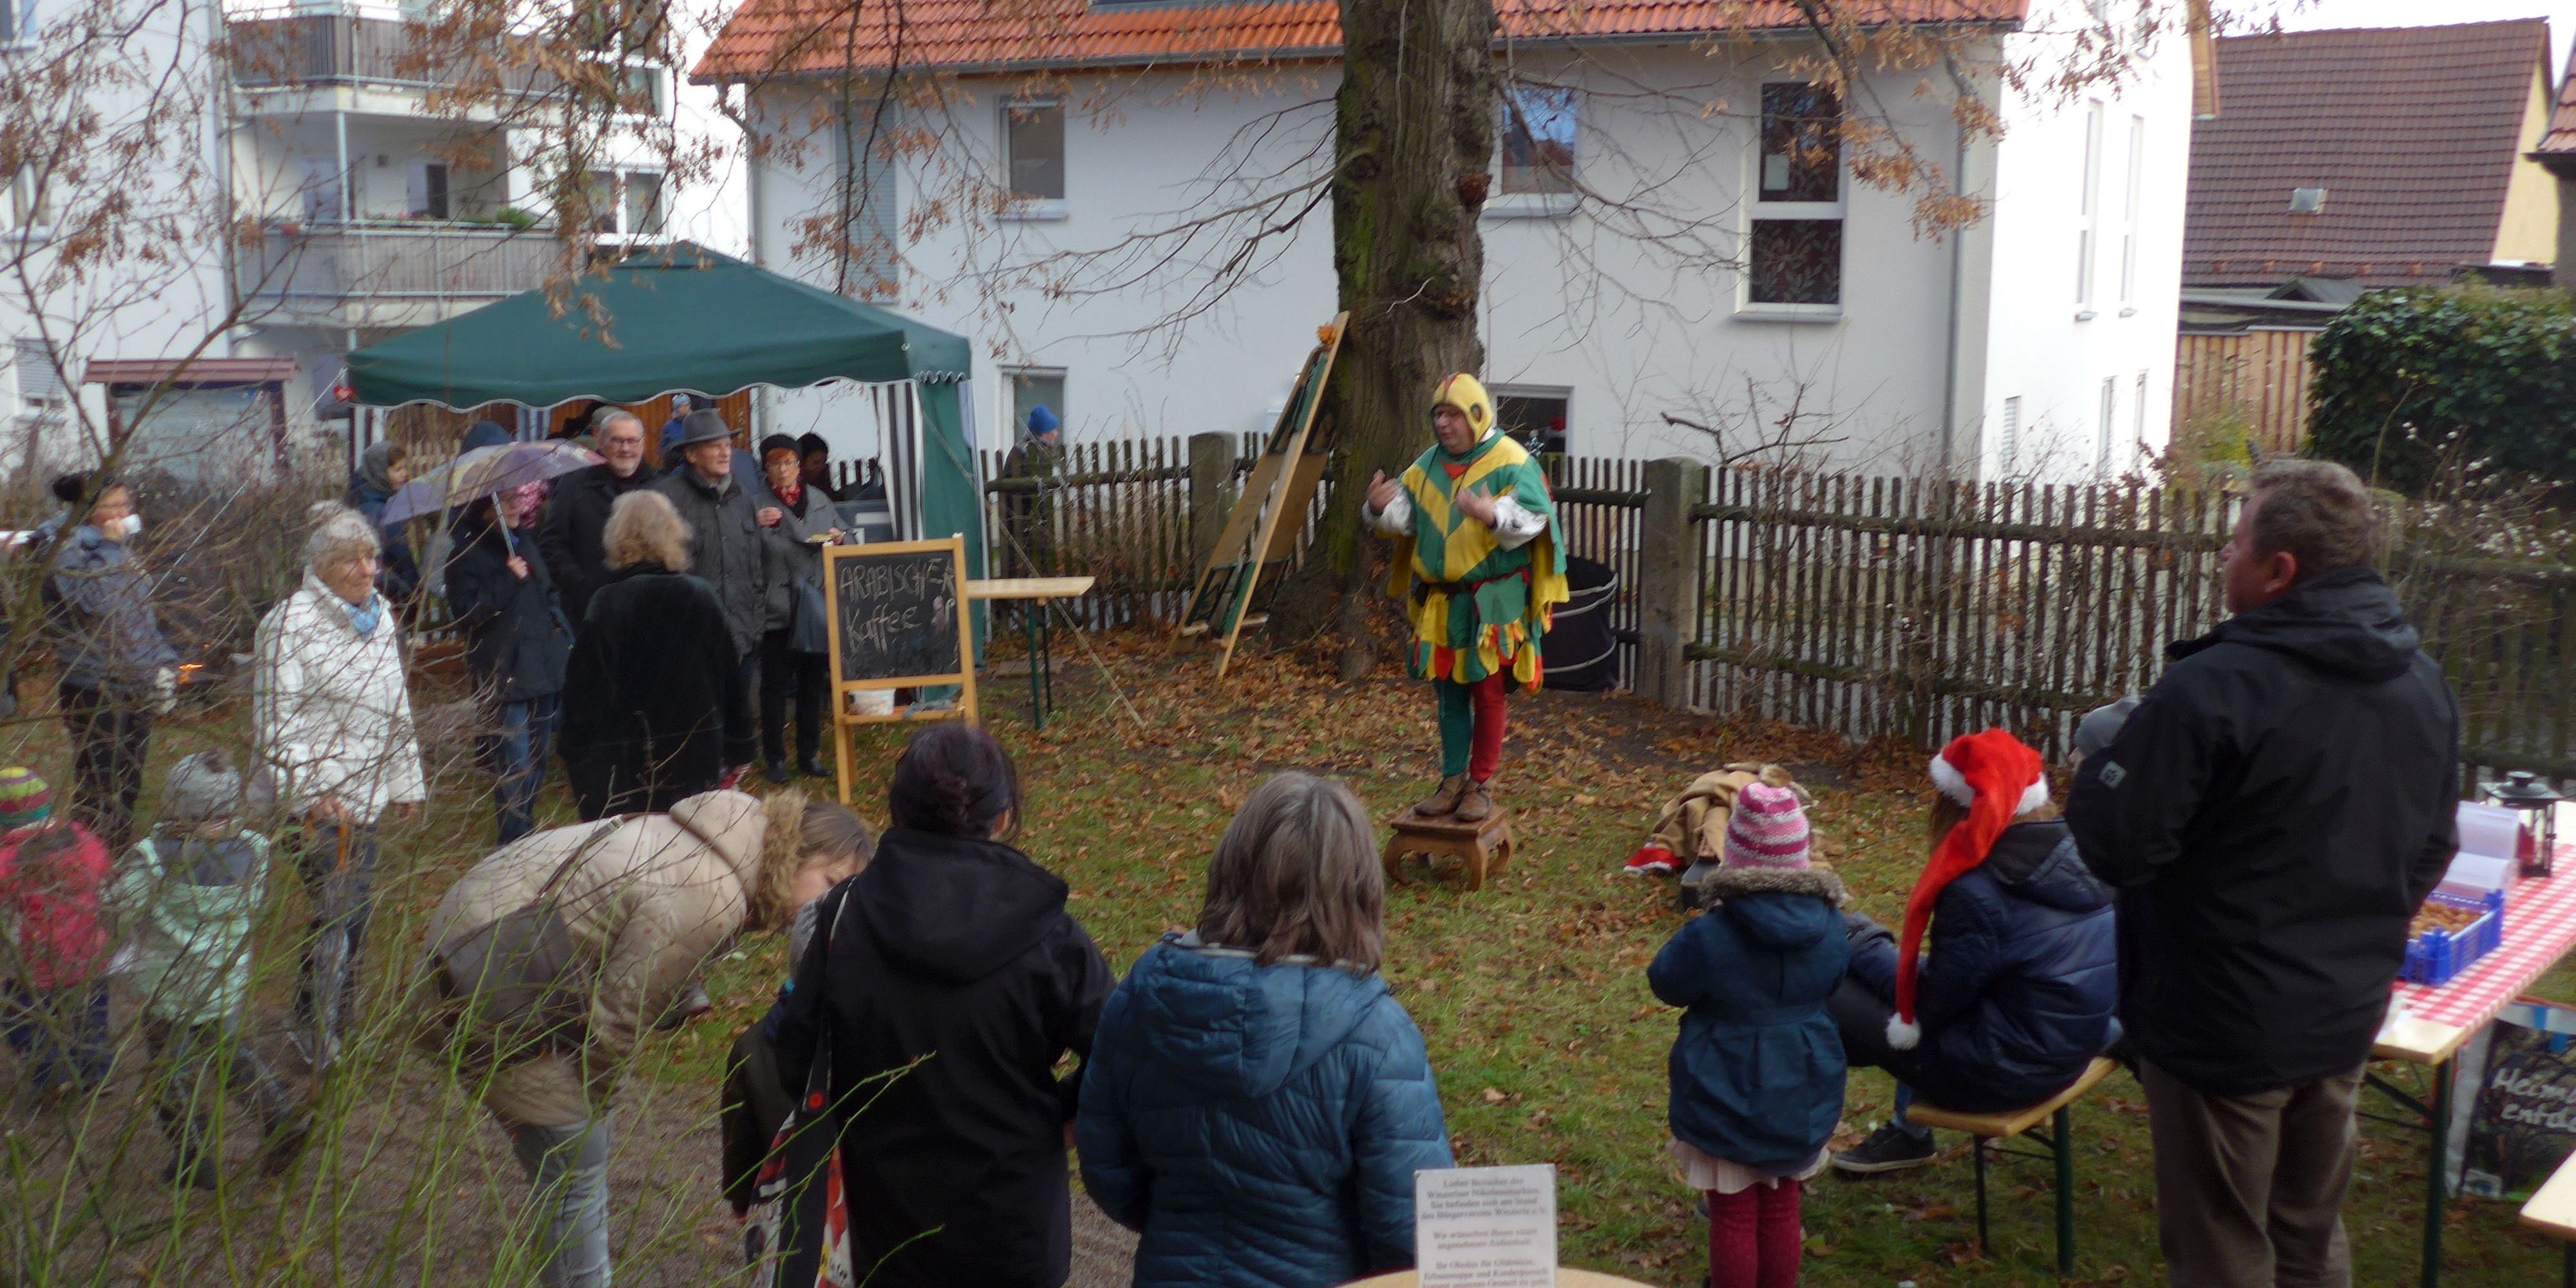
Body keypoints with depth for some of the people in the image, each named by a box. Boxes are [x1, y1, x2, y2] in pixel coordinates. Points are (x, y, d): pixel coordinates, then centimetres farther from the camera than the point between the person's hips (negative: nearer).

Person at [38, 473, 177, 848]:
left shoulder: (122, 553, 18)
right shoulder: (67, 552, -8)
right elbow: (94, 599, -26)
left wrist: (163, 664, 13)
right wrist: (110, 548, -18)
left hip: (136, 688, 8)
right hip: (94, 687, -8)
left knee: (128, 786, 13)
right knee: (100, 788, -9)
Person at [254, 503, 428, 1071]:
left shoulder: (381, 616, 12)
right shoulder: (290, 624, -12)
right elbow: (277, 721, -15)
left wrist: (407, 782, 22)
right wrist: (310, 792, -22)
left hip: (366, 795, 7)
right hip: (318, 800, -7)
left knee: (357, 912, 12)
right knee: (335, 912, -8)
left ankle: (338, 1026, 25)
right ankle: (316, 1038, 4)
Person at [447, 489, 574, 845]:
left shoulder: (523, 543, 16)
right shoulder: (467, 553, -8)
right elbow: (465, 612, -17)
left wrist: (563, 636, 17)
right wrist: (508, 580, -22)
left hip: (545, 668, 8)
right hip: (505, 675, -8)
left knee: (537, 760, 14)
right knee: (515, 764, -9)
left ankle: (526, 832, 27)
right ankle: (516, 841, -3)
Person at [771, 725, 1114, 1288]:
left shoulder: (844, 916, -11)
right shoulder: (1046, 935, -15)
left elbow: (796, 1062, -7)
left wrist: (869, 1124, 9)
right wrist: (1058, 1120, 3)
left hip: (886, 1226, 2)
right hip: (1015, 1229, -1)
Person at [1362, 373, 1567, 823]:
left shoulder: (1512, 462, -10)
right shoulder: (1428, 466, 9)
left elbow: (1533, 519, -21)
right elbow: (1405, 517, 8)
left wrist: (1493, 515, -40)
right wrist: (1380, 509, -15)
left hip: (1493, 601, -6)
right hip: (1441, 601, 6)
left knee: (1487, 692, 2)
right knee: (1449, 692, 12)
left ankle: (1482, 786, 12)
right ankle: (1453, 781, 22)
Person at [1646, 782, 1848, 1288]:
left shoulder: (1707, 937, -24)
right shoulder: (1830, 928, -10)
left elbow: (1665, 984, -6)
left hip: (1726, 1100, -4)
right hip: (1803, 1095, 4)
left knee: (1733, 1218, 10)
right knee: (1781, 1212, 19)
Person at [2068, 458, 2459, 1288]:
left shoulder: (2214, 687, -25)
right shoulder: (2425, 684, 1)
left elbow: (2113, 848, -23)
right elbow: (2431, 853, 12)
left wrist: (2102, 757, -5)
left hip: (2225, 1031, -7)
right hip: (2349, 1019, 7)